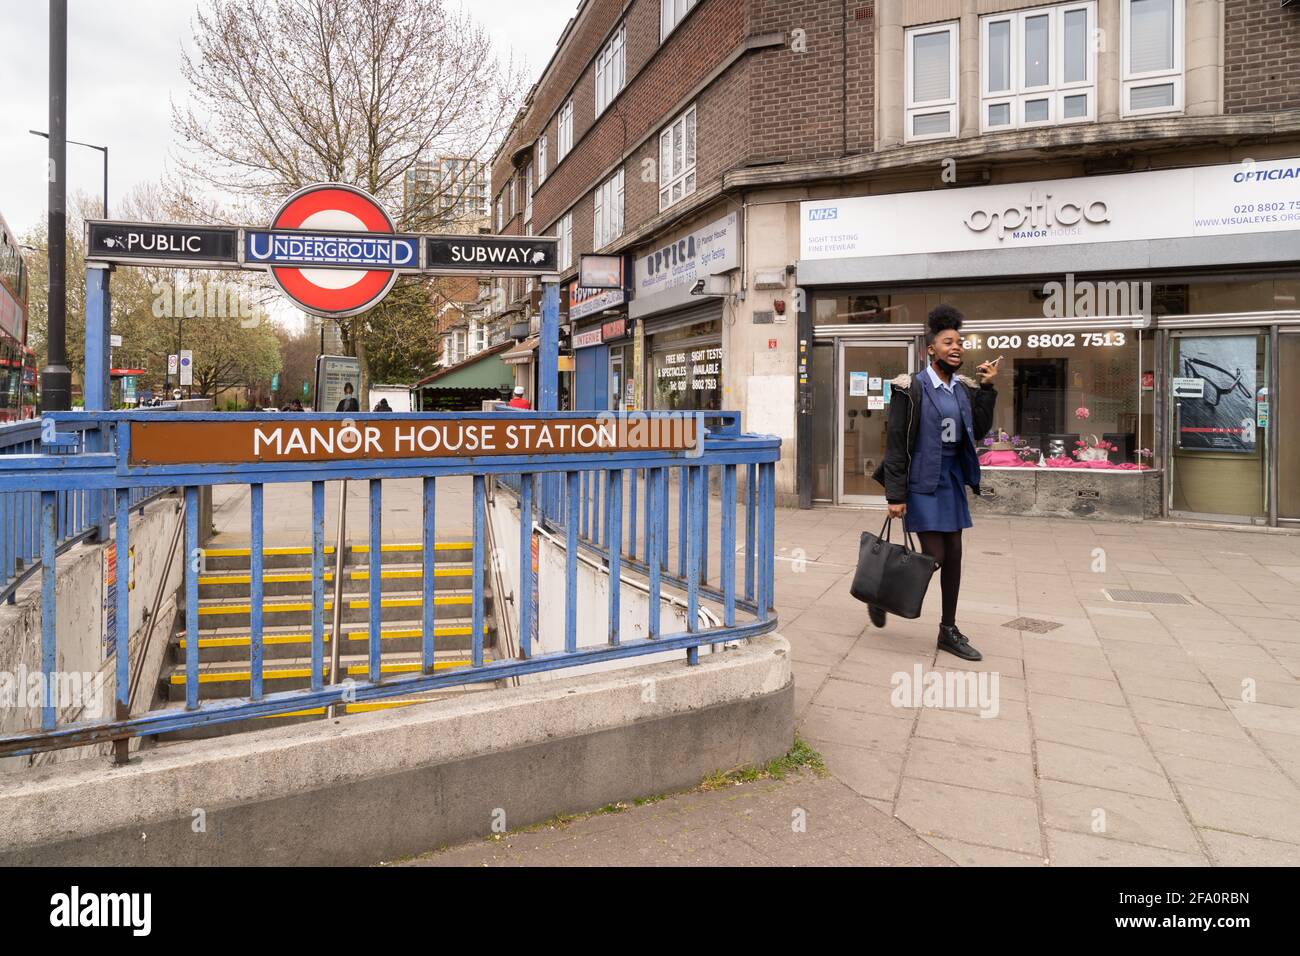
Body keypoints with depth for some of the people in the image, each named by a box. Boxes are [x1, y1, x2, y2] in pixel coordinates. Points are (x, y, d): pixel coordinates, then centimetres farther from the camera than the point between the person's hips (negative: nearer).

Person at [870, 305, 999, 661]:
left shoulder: (964, 388, 8)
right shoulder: (911, 389, -11)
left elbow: (979, 430, 8)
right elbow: (896, 444, -13)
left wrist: (986, 388, 1)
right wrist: (895, 495, -16)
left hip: (952, 480, 7)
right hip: (922, 481, -7)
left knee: (953, 556, 9)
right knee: (934, 556, -8)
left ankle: (949, 631, 20)